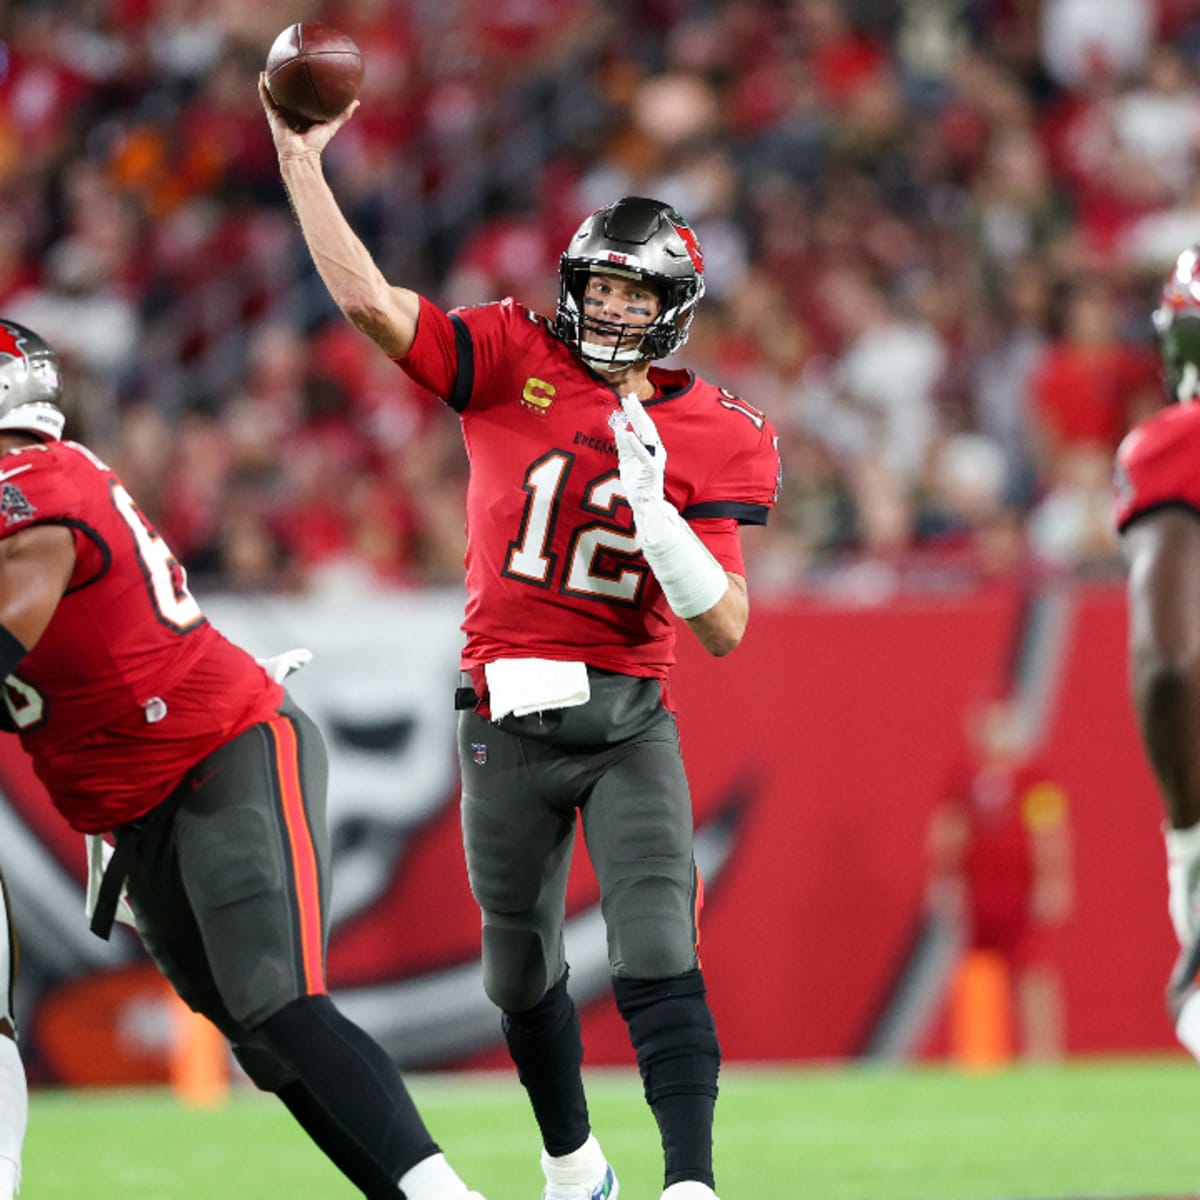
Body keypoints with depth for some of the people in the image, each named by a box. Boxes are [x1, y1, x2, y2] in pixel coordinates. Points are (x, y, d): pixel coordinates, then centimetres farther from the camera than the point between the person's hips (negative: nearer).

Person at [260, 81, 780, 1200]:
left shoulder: (704, 439, -3)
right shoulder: (513, 362, -2)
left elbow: (726, 624, -8)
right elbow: (368, 300, -11)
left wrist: (653, 507, -21)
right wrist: (301, 159, -15)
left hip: (630, 718, -2)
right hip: (509, 716, 2)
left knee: (658, 958, -16)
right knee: (520, 968, 16)